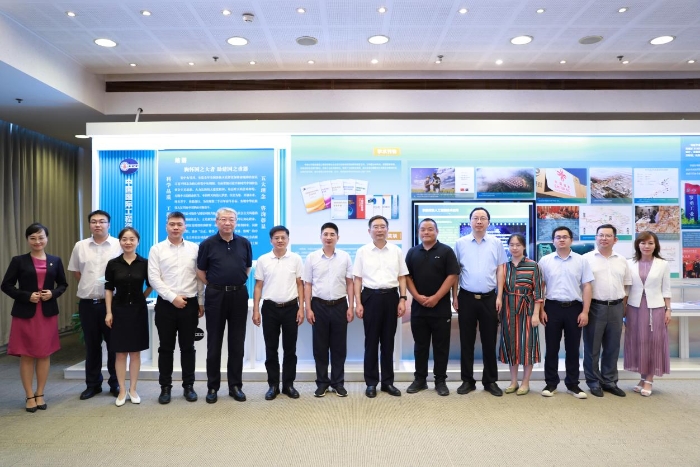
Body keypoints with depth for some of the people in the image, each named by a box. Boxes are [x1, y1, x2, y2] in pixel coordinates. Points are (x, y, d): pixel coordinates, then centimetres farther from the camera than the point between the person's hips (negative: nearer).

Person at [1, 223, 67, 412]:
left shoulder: (55, 261, 5)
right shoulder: (19, 261, -2)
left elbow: (63, 284, 11)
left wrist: (53, 293, -9)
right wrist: (26, 296, -15)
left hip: (48, 313, 2)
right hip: (25, 313, -2)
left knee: (44, 354, 7)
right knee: (26, 355, 4)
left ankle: (40, 394, 20)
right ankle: (29, 396, 16)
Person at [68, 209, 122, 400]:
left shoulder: (119, 245, -5)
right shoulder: (80, 246, 6)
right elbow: (76, 271, 16)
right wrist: (88, 286, 9)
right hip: (87, 303, 3)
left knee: (113, 345, 6)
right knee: (91, 345, 12)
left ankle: (115, 383, 19)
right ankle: (92, 384, 25)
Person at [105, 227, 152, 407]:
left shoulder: (144, 263, -4)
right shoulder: (113, 264, -2)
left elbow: (150, 285, 9)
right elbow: (109, 289, 0)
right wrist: (109, 312, -4)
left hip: (138, 310, 0)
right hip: (119, 310, 0)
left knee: (135, 351, 8)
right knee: (120, 352, 6)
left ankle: (133, 389, 19)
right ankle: (122, 390, 17)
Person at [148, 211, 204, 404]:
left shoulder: (195, 248, 3)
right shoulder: (156, 249, 1)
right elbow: (154, 278, -5)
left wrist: (201, 302, 2)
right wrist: (173, 297, -13)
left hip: (190, 304, 1)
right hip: (166, 304, 0)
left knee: (187, 347, 8)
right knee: (166, 348, 8)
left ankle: (188, 386, 19)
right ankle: (165, 387, 20)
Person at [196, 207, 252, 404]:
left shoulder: (244, 243, 4)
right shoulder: (207, 244, -2)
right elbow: (200, 271, 5)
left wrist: (237, 283, 10)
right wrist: (216, 285, 5)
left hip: (239, 295, 2)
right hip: (215, 295, -2)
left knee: (237, 343, 7)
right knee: (214, 343, 6)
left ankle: (235, 385, 18)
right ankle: (212, 387, 18)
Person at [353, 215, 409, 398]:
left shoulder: (396, 251, 6)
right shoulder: (362, 251, 1)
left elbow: (402, 277, 8)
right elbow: (358, 279, 2)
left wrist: (402, 299, -2)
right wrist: (358, 302, -4)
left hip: (391, 296, 2)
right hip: (370, 297, -1)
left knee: (388, 341, 9)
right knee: (371, 341, 5)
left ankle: (388, 381, 21)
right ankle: (371, 383, 16)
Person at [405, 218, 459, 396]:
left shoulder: (446, 251, -1)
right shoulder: (412, 252, 9)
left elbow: (452, 276, -7)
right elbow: (407, 277, 6)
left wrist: (435, 298, -13)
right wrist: (417, 296, -8)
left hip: (441, 307, -2)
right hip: (418, 307, 3)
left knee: (441, 346, 5)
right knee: (420, 345, 10)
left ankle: (440, 380, 15)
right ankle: (420, 379, 20)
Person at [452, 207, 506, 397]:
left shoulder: (496, 243, 3)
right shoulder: (461, 243, 2)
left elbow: (500, 270, 3)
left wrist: (499, 296, -2)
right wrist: (454, 296, 1)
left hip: (489, 298, 0)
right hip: (466, 297, 0)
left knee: (489, 341, 8)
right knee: (466, 341, 7)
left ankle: (490, 381, 21)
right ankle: (467, 380, 19)